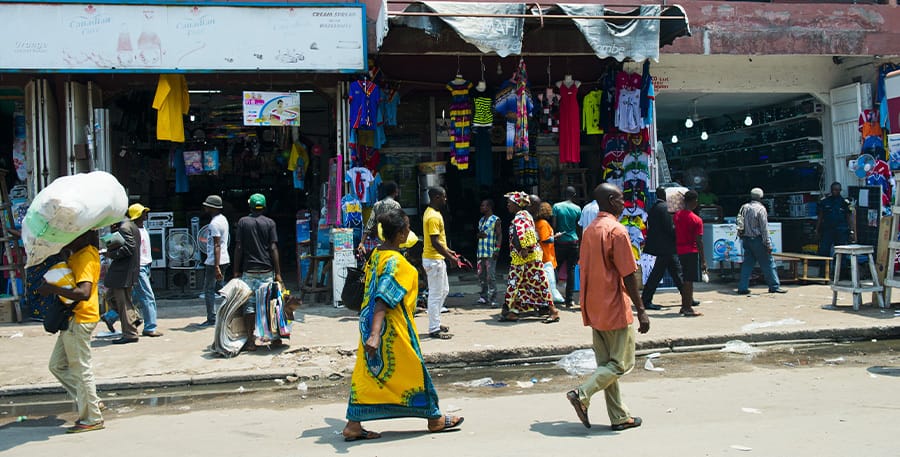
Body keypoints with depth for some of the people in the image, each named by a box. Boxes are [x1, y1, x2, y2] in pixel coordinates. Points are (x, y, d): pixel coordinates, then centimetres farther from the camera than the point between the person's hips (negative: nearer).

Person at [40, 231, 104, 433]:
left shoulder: (86, 257, -21)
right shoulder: (78, 253, 9)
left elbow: (84, 293, -32)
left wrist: (52, 289, -26)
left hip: (80, 320, -10)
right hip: (72, 319, 10)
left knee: (81, 369, -1)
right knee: (57, 365, 17)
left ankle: (92, 418, 9)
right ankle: (91, 402, 21)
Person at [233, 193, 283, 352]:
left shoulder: (243, 222, 2)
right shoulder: (269, 223, 2)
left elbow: (238, 248, -1)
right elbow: (273, 248, -3)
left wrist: (236, 271, 3)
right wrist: (278, 273, -2)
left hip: (248, 270, 0)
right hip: (267, 270, 1)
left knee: (249, 304, 1)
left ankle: (250, 341, -2)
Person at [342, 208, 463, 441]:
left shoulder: (376, 254, 6)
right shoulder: (396, 262, -21)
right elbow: (383, 299, -29)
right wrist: (375, 334, -35)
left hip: (369, 322, 9)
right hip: (392, 327, -9)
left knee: (367, 372, 11)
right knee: (413, 369, 6)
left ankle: (353, 424, 12)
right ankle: (435, 419, 21)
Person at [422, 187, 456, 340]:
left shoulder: (431, 213, 12)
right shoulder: (433, 216, -20)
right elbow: (435, 242, -24)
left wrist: (447, 250, 20)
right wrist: (450, 257, -22)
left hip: (437, 259, 11)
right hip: (434, 259, -11)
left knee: (444, 290, 19)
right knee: (436, 294, -4)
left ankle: (435, 323, 26)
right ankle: (434, 329, 4)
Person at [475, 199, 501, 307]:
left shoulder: (495, 220, -2)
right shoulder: (481, 220, 19)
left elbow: (499, 235, -6)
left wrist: (497, 249, -15)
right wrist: (479, 235, 2)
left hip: (491, 253, -8)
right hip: (480, 252, 8)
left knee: (491, 277, -10)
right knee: (481, 276, 9)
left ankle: (493, 299, -9)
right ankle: (483, 297, 18)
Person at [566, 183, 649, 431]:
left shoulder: (588, 231, 10)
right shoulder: (617, 231, -15)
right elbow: (628, 276, -17)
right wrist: (641, 311, -12)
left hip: (594, 309, 8)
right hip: (615, 309, -8)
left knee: (606, 363, 12)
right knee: (621, 363, 2)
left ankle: (619, 417, 17)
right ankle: (582, 394, -11)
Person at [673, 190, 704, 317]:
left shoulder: (676, 216, 4)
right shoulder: (697, 220, -14)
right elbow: (699, 242, -14)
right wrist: (703, 260, -10)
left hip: (680, 251, 6)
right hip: (692, 251, -6)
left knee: (685, 279, 15)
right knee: (689, 280, -2)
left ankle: (684, 306, 21)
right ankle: (688, 308, -1)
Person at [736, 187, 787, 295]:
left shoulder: (744, 207, 5)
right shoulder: (760, 209, -12)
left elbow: (740, 224, 9)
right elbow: (764, 228, -12)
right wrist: (768, 244, -10)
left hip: (746, 239, 6)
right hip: (757, 240, -6)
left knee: (747, 263, 9)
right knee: (768, 263, 4)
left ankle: (742, 287, 6)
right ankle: (774, 286, 10)